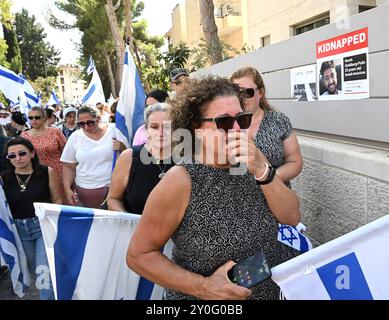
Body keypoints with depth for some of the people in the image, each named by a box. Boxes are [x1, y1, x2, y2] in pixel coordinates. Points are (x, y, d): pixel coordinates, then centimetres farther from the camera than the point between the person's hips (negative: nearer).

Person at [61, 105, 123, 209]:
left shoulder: (114, 130, -3)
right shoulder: (75, 137, 3)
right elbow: (68, 166, 9)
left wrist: (122, 147, -17)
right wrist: (67, 189, 0)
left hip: (113, 189, -1)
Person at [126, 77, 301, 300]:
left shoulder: (249, 164, -9)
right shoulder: (181, 182, -22)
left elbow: (293, 218, -13)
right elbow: (139, 255, -17)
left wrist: (262, 170, -27)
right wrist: (202, 287, -25)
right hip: (204, 297, -5)